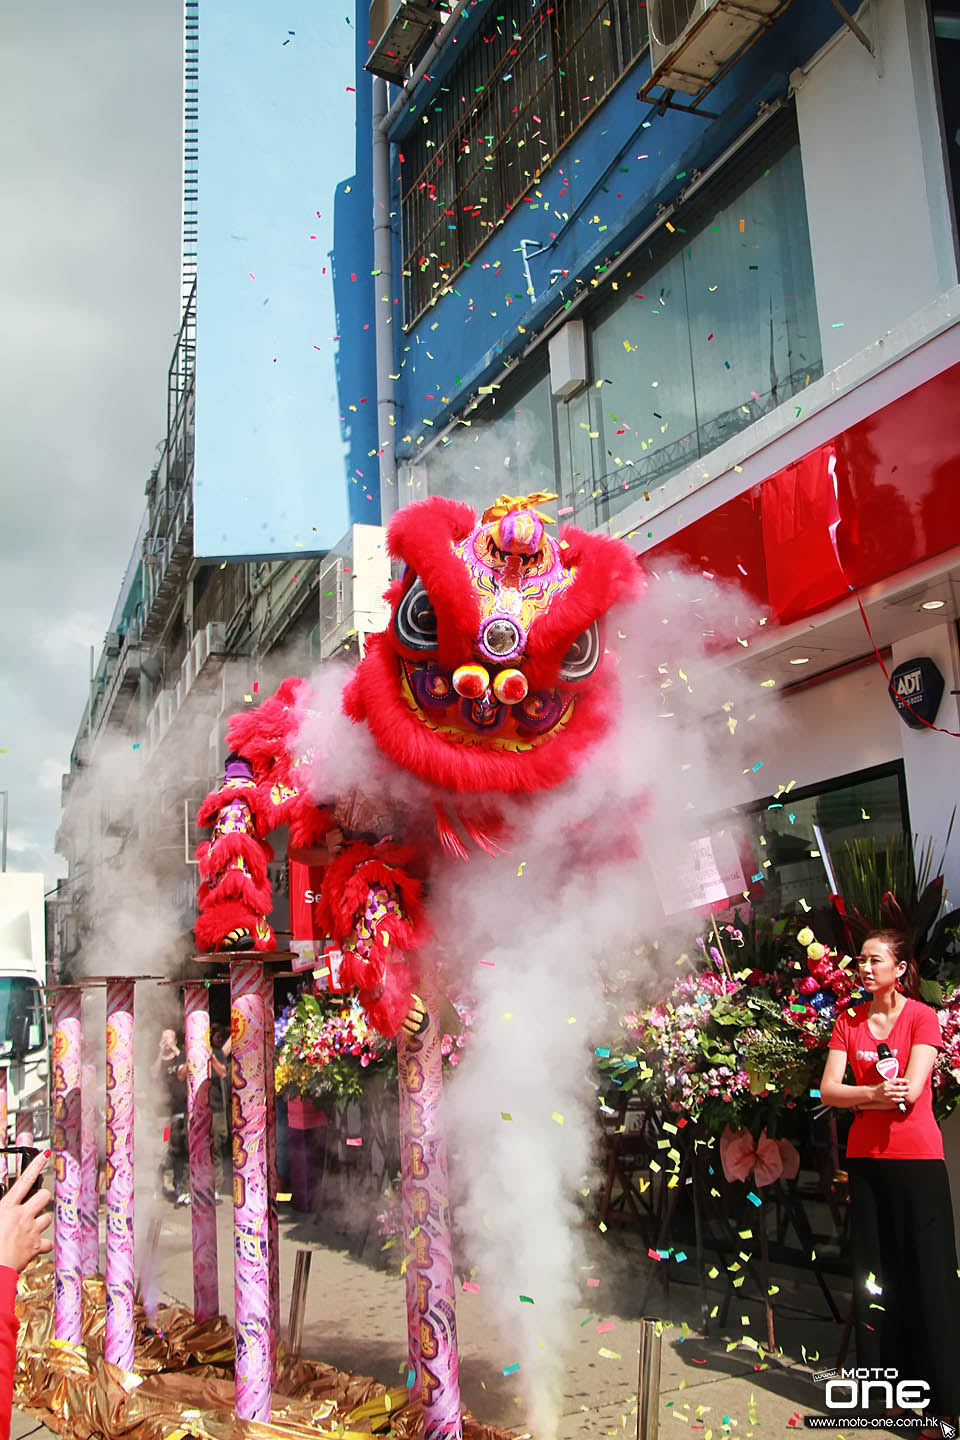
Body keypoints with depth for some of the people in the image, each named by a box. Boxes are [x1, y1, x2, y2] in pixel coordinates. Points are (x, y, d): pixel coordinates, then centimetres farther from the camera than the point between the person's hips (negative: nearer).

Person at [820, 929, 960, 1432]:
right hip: (866, 1158, 5)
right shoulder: (849, 1022, 6)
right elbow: (828, 1090, -2)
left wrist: (856, 1095, -6)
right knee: (874, 1274, 11)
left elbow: (911, 1091, -16)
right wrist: (877, 1095, -17)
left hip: (916, 1158, -4)